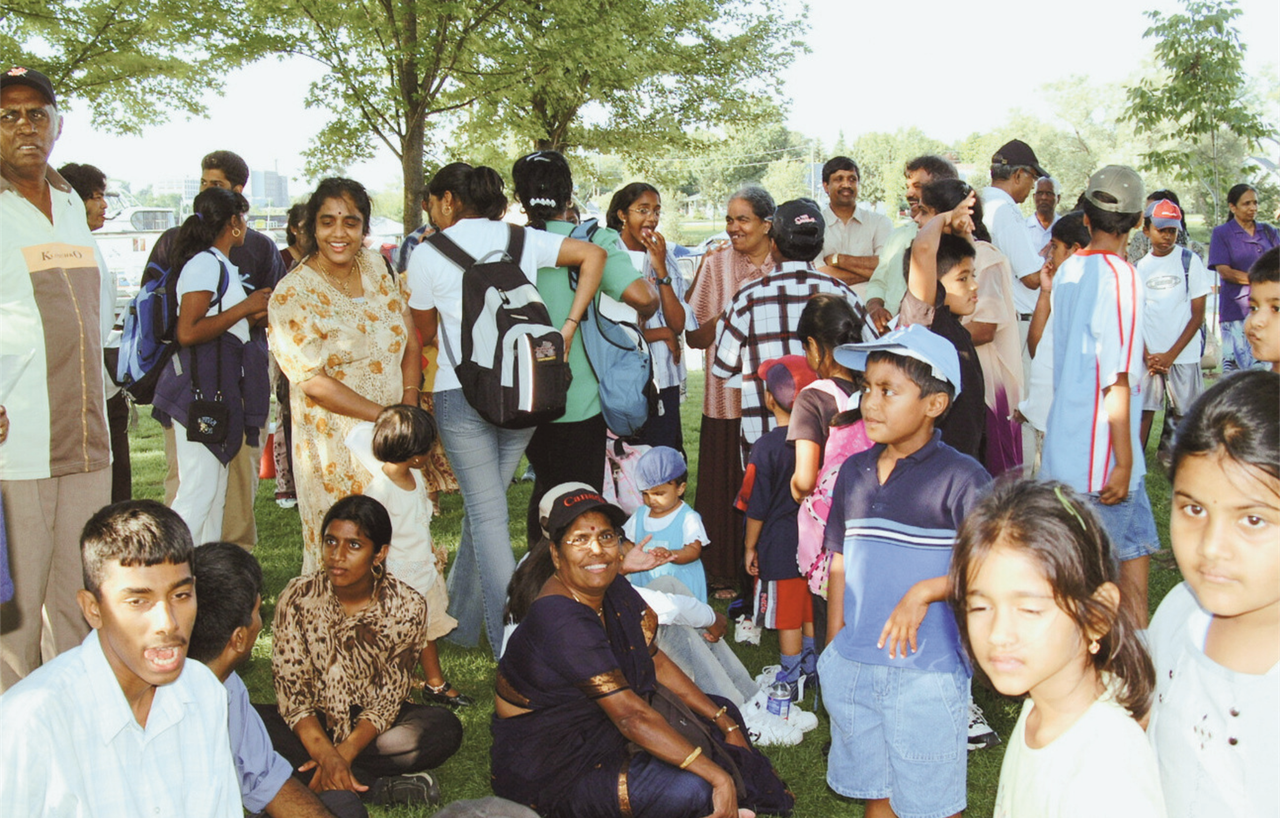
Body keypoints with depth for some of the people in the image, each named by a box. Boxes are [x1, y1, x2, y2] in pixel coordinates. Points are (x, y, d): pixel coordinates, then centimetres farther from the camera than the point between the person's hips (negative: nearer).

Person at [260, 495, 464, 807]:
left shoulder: (406, 606, -11)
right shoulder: (298, 598, -11)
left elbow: (388, 700, -11)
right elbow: (292, 693, -13)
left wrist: (343, 755, -26)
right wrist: (326, 755, -29)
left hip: (371, 727, -1)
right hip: (314, 725, 1)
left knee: (445, 728, -28)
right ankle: (376, 786, -27)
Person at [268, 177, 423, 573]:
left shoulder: (375, 266, 6)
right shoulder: (291, 295, -11)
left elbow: (410, 340, 8)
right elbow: (312, 382, -15)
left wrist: (409, 407, -6)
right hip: (336, 444, -5)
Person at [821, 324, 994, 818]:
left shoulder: (959, 478, -13)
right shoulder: (854, 473, 6)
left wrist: (923, 593, -20)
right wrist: (833, 647, 12)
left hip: (926, 672, -5)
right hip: (853, 668, 5)